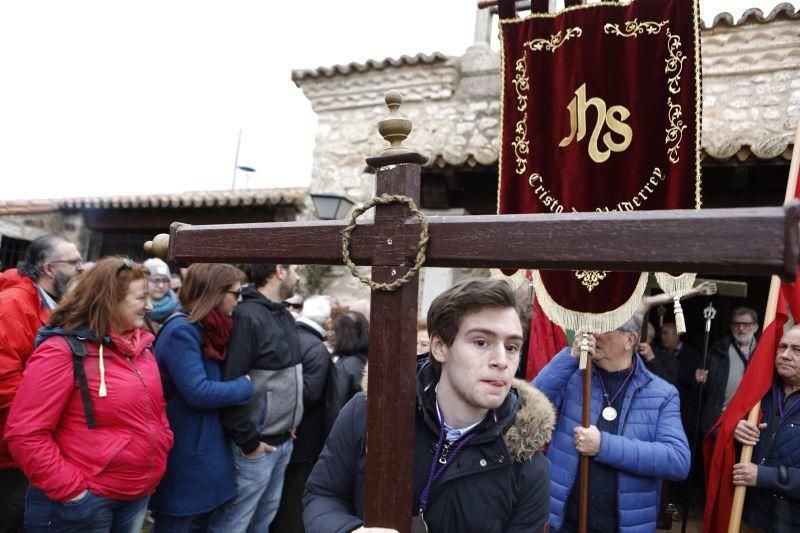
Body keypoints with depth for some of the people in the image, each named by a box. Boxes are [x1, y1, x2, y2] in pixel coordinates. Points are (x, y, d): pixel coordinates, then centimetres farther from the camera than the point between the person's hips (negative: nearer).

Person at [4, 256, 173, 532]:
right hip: (85, 501, -7)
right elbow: (26, 434, -19)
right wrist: (71, 489, -17)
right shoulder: (63, 350, -16)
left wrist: (163, 446, 7)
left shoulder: (140, 345, 5)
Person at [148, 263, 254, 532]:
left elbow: (222, 378, 11)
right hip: (185, 461, -9)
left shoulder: (207, 330, 10)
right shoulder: (181, 331, -19)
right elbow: (198, 392, -25)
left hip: (205, 455, 9)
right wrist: (245, 386, -13)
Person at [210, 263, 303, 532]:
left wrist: (289, 424, 13)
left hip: (283, 441, 8)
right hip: (257, 444, -8)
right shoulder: (248, 316, -18)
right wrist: (248, 440, -16)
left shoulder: (285, 316, 10)